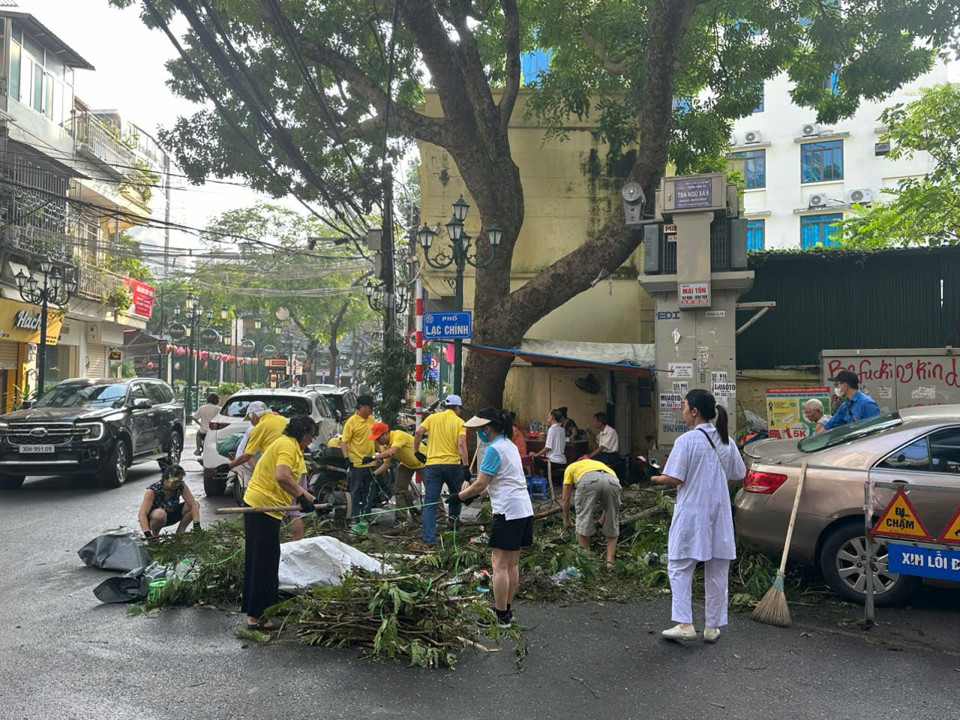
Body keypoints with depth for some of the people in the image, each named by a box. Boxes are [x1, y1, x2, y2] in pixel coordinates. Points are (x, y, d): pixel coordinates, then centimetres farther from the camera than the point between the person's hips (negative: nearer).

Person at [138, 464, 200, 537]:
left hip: (170, 516, 4)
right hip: (153, 518, -4)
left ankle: (179, 533, -2)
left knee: (196, 505, -15)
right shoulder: (152, 491, -29)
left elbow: (194, 504, -23)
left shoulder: (181, 487, -19)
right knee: (160, 513, -40)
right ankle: (155, 536, -11)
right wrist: (148, 535, -50)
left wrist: (196, 525, -37)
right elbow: (141, 514, -38)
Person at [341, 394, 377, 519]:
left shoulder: (371, 419, 8)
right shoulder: (352, 422, -13)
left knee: (368, 493, 14)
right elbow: (343, 442, -14)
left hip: (370, 463, 7)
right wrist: (346, 458, -23)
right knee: (356, 492, 2)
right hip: (357, 463, -7)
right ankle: (355, 518, 10)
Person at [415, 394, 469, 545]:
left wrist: (416, 451, 6)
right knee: (456, 494, 27)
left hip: (433, 464, 1)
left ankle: (429, 538, -2)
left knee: (430, 503, 2)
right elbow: (461, 444, -10)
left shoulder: (432, 418, 9)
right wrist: (466, 466, -12)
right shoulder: (459, 422, 3)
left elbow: (418, 433, -5)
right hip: (453, 464, -1)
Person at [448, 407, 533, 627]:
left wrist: (458, 497, -1)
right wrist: (472, 493, 18)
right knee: (512, 563, 15)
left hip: (508, 512, -10)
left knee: (499, 565, -2)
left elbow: (480, 485, -14)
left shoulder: (494, 449, -14)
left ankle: (501, 617, 4)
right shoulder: (510, 445, 15)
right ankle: (507, 609, 24)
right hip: (524, 509, 10)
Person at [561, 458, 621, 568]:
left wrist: (566, 520, 46)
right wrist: (602, 520, 59)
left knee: (583, 522, 14)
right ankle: (610, 562, 19)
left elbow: (565, 499, 33)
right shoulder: (601, 464, 46)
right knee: (612, 525, 20)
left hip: (588, 481, -3)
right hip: (612, 481, 3)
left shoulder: (571, 467, 38)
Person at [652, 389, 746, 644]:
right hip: (720, 514, 6)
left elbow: (674, 478, -17)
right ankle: (712, 627, 20)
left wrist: (657, 479, 2)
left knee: (679, 568, 4)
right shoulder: (726, 441, 5)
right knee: (717, 573, 12)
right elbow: (738, 475, 12)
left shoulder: (686, 440, -14)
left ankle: (685, 624, -1)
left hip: (691, 513, -6)